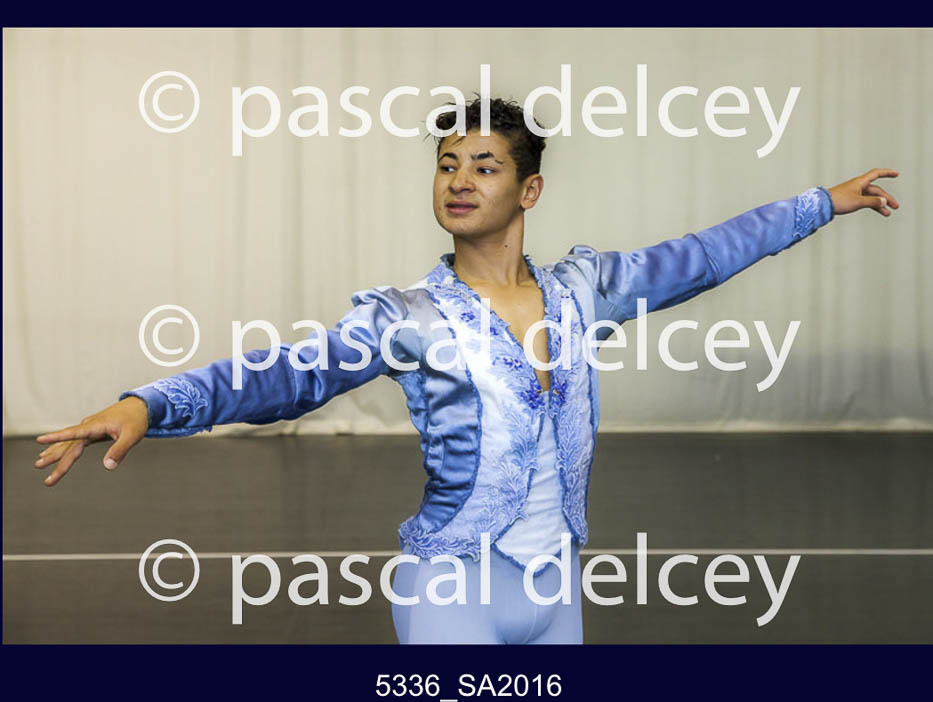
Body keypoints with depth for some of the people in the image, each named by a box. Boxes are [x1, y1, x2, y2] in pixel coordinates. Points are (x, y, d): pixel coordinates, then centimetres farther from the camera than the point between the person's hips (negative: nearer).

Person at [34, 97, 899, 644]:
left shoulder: (577, 291, 3)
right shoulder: (406, 318, -9)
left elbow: (699, 257, 14)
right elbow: (286, 374, -20)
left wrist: (823, 202, 22)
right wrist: (146, 405, -35)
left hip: (555, 588, 5)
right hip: (452, 589, -4)